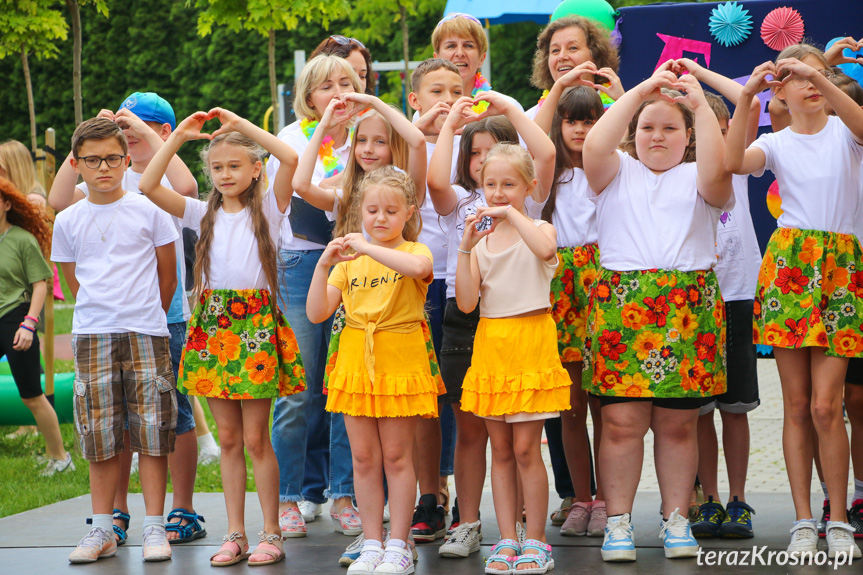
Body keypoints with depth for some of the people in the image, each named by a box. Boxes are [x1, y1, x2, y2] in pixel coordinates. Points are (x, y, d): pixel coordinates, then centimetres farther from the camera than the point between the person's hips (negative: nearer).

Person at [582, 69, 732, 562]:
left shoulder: (697, 179, 13)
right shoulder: (618, 172, 14)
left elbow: (716, 167, -11)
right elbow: (594, 146, -7)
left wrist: (700, 103, -9)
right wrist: (640, 91, -7)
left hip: (689, 306, 0)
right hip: (621, 304, 0)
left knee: (678, 423, 2)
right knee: (622, 420, -5)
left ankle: (677, 519, 12)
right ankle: (619, 521, 4)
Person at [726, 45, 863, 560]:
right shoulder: (777, 144, 8)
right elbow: (733, 163, -13)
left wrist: (821, 77, -28)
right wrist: (746, 97, -19)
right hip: (788, 265, 1)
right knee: (797, 405, 1)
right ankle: (804, 521, 8)